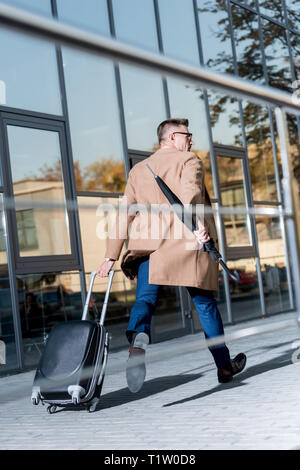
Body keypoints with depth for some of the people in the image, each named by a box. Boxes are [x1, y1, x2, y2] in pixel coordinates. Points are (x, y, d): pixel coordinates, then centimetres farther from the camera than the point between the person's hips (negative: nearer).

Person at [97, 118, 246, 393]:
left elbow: (125, 212, 15)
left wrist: (111, 256, 13)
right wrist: (198, 224, -33)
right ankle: (225, 366, 22)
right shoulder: (189, 161, 6)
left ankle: (138, 340, -43)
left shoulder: (138, 170, 21)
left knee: (145, 299, -9)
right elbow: (190, 191, -17)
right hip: (186, 243, -3)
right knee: (205, 303, 10)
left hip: (148, 244, 3)